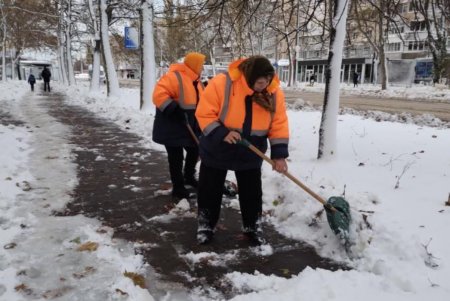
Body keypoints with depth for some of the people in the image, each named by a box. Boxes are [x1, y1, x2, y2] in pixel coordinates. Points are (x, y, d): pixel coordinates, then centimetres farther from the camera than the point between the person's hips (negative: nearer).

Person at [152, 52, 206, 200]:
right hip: (172, 127, -9)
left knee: (195, 151, 20)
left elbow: (199, 101, 19)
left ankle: (189, 177, 43)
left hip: (190, 127, 9)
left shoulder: (195, 80, 11)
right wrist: (174, 110, -33)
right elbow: (159, 95, -30)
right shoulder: (174, 77, -20)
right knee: (176, 158, 0)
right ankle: (178, 189, 12)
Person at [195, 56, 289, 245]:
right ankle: (205, 227, 26)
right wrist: (222, 133, -30)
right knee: (210, 190, 9)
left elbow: (279, 124, -8)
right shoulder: (221, 84, -24)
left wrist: (279, 154, -14)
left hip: (250, 154, 3)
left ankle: (252, 228, 29)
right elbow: (205, 114, -19)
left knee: (252, 192, 10)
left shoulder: (274, 93, -12)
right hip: (217, 150, -2)